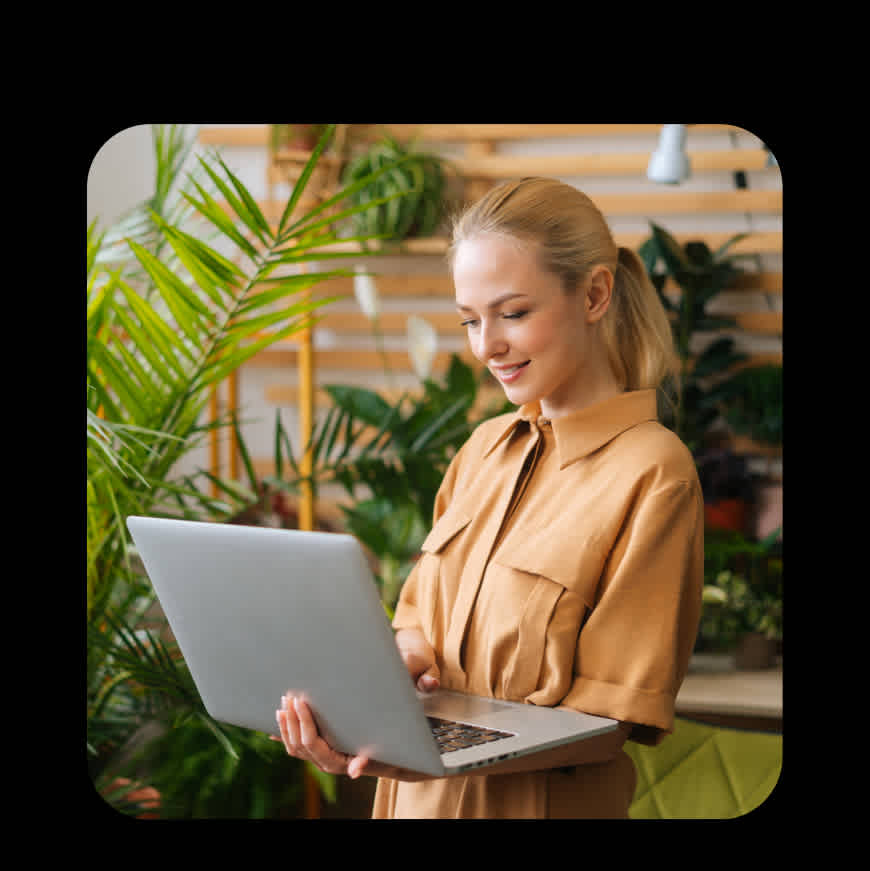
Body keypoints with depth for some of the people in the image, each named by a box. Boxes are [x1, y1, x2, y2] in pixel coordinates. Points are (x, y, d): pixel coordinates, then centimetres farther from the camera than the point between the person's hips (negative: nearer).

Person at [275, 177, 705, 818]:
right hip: (422, 799, 6)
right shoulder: (486, 448, 11)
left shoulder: (651, 472, -10)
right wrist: (403, 655, -7)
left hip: (544, 801, -6)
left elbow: (613, 715, -12)